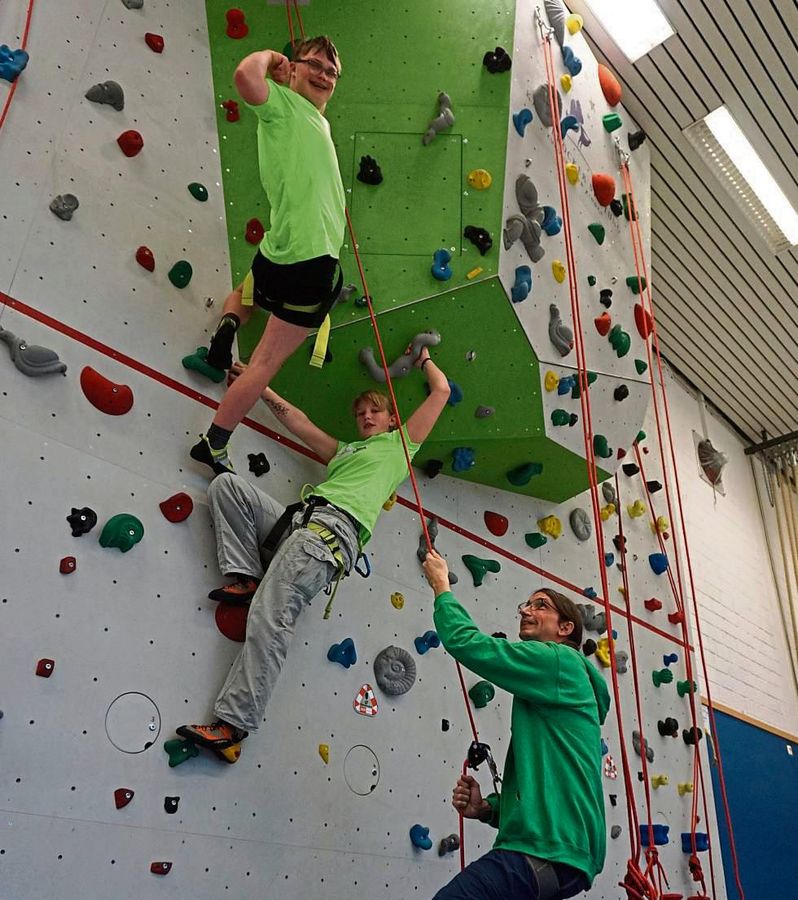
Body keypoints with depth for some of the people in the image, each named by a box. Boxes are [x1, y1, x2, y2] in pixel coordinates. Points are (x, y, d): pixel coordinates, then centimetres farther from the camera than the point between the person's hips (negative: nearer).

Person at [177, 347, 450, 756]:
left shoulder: (400, 443, 20)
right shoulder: (344, 450, 38)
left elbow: (441, 391, 21)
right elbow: (299, 422, 41)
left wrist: (423, 359, 37)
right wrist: (259, 385, 41)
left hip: (333, 528, -8)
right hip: (296, 518, 8)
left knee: (270, 615, -24)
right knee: (225, 483, -2)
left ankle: (233, 722, -26)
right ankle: (247, 577, -11)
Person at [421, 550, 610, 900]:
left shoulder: (560, 660, -2)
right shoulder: (544, 699, 26)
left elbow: (465, 642, -9)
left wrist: (441, 584, 7)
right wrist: (487, 808, 8)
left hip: (550, 853, -10)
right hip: (550, 847, 10)